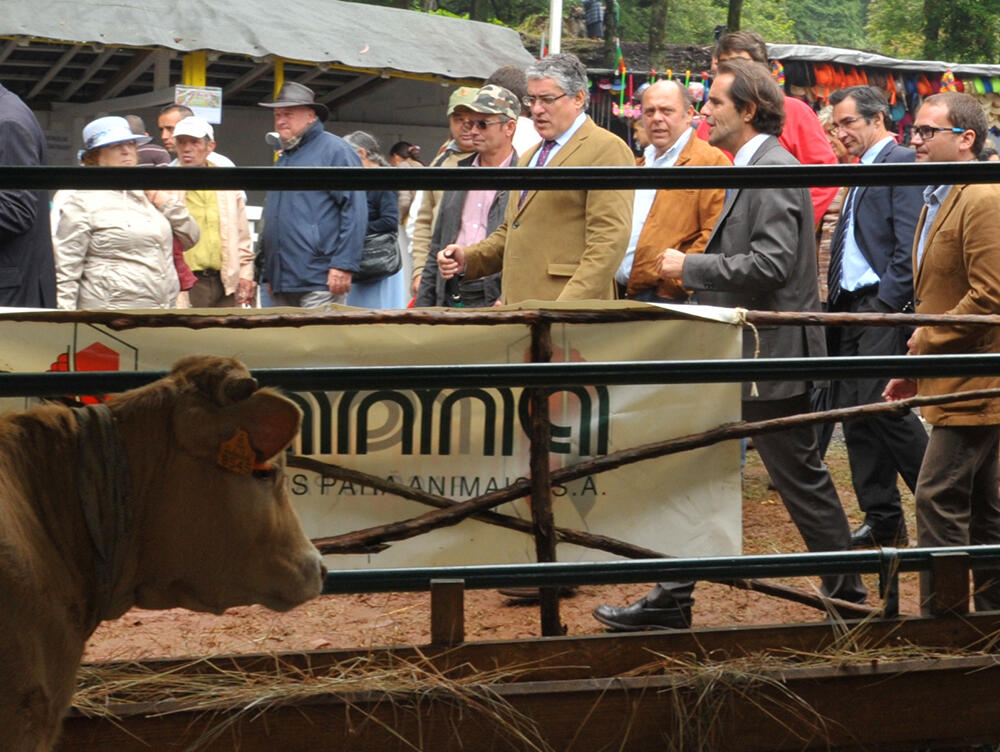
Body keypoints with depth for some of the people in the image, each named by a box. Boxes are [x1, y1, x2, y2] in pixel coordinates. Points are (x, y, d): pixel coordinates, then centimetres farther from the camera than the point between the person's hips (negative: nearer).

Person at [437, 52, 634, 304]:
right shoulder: (529, 158, 25)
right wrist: (468, 259, 12)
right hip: (519, 312, 7)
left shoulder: (607, 150, -4)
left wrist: (567, 310, -20)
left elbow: (609, 241, -12)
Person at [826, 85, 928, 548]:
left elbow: (910, 244, -16)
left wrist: (888, 303, -19)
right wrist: (833, 291, 12)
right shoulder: (863, 171, 20)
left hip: (883, 305, -10)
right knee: (853, 413, 6)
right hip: (850, 306, 10)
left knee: (883, 406, -13)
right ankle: (881, 521, 12)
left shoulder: (902, 163, -9)